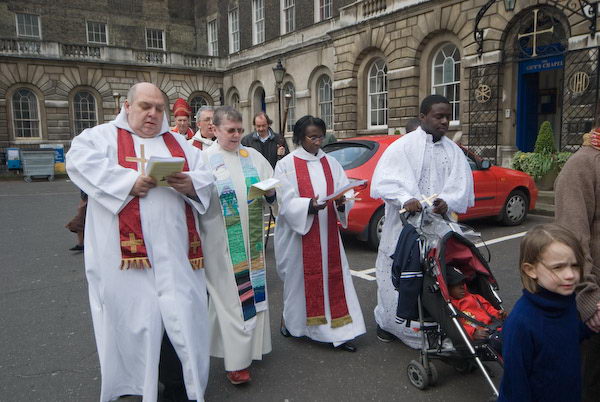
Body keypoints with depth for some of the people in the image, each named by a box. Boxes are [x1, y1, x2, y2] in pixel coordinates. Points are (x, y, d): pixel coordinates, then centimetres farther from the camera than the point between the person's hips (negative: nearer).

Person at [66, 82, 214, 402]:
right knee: (133, 315, 4)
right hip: (126, 250, -3)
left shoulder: (178, 143, 19)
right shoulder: (103, 136, 8)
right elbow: (79, 161, -11)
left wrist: (190, 184, -11)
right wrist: (129, 182, -19)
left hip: (175, 250, 3)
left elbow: (206, 177, 12)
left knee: (184, 314, 5)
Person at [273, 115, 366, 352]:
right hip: (298, 233, -3)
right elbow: (287, 202, -11)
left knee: (333, 278, 2)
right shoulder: (286, 165, -3)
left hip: (328, 234, 3)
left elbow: (345, 192, 2)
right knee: (298, 278, 8)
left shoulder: (331, 163, 9)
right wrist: (310, 205, -27)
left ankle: (339, 332, 9)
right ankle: (292, 322, 31)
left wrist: (342, 203, -21)